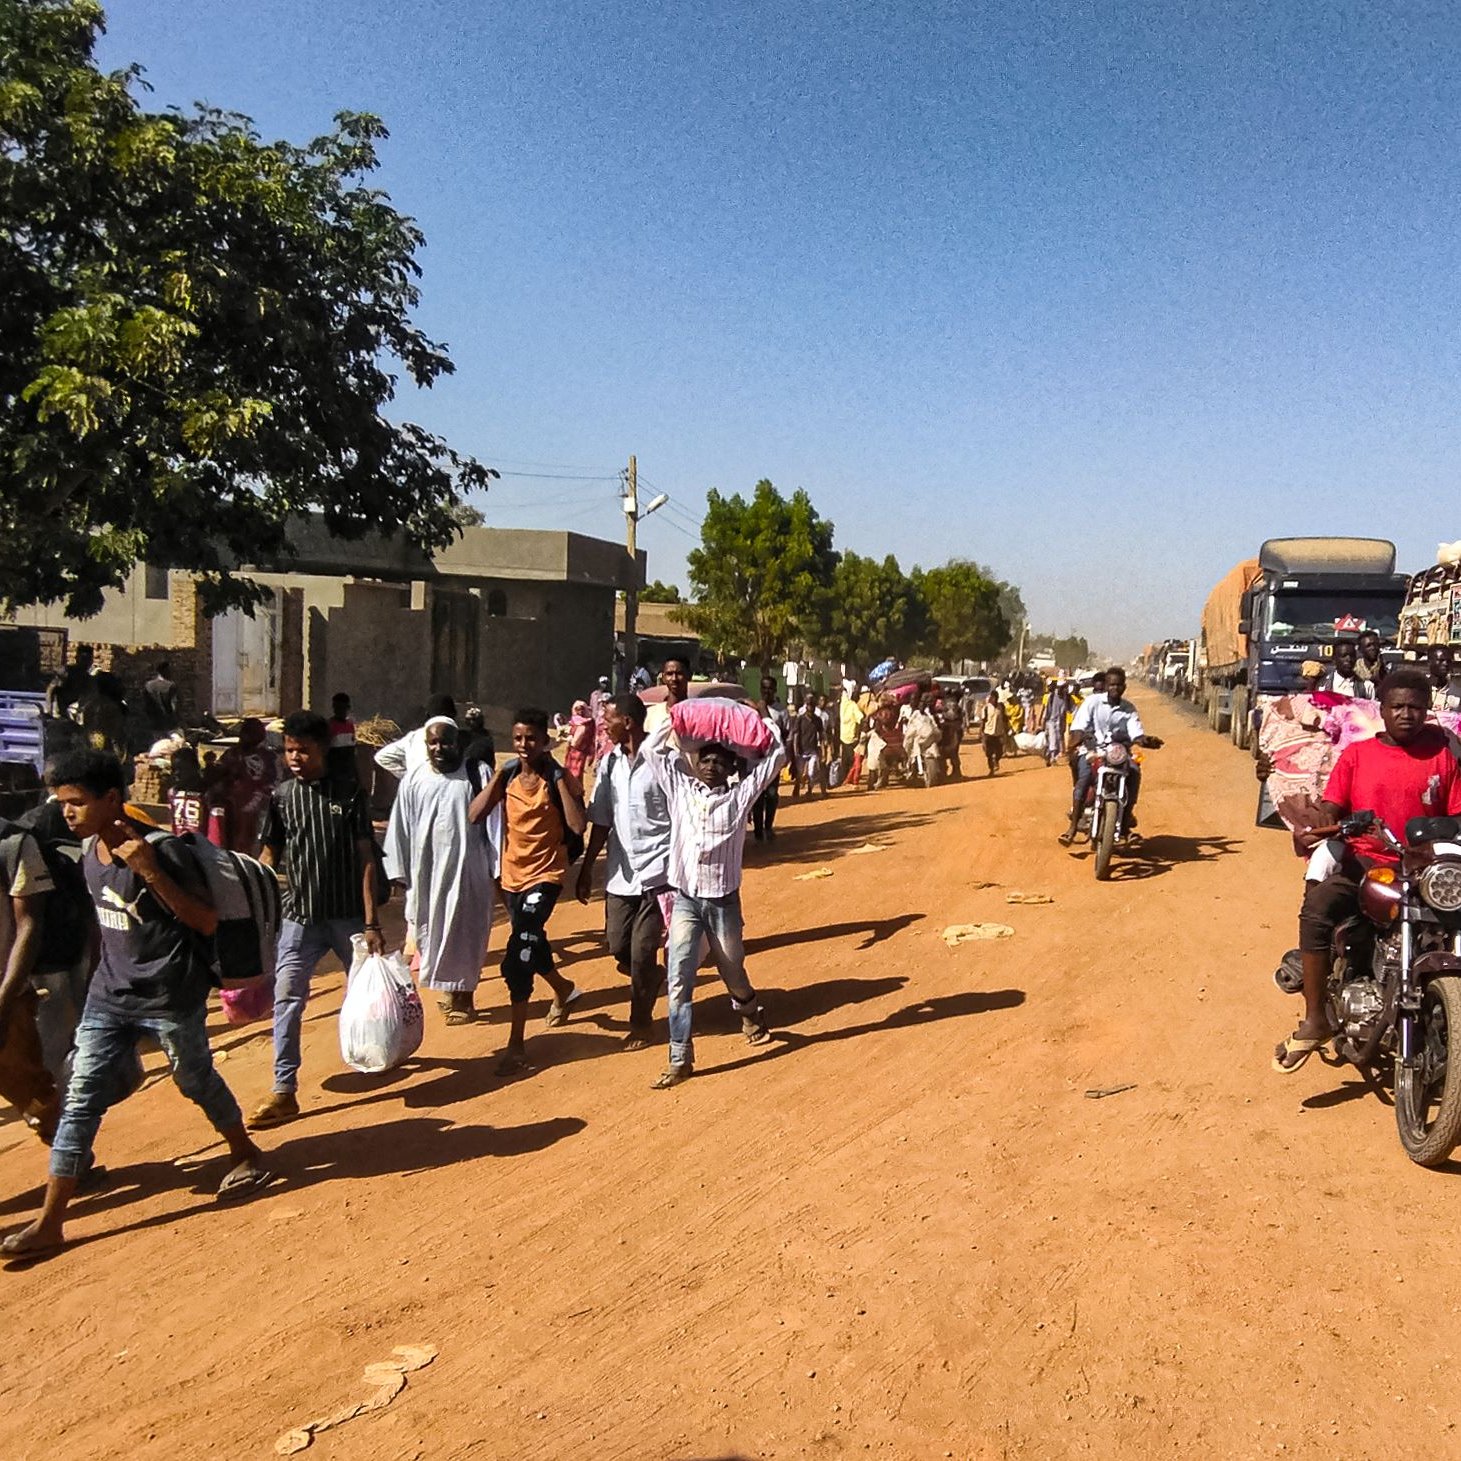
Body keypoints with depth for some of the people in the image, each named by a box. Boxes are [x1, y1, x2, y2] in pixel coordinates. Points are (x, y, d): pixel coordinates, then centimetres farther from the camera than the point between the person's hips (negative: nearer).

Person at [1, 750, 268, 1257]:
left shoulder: (162, 850, -20)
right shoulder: (89, 852, 2)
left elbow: (206, 922, -21)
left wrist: (151, 872, -31)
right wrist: (104, 970, 17)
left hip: (171, 997, -6)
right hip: (108, 998, 6)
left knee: (197, 1081, 12)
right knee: (80, 1100, 4)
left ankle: (246, 1155, 37)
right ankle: (49, 1222, 9)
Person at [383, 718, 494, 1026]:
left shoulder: (475, 776, -4)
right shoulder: (413, 781, 4)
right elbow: (400, 828, 6)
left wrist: (495, 869, -8)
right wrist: (400, 872, 3)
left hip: (466, 870, -3)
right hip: (427, 871, 3)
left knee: (463, 933, 3)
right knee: (432, 931, 10)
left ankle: (463, 995, 15)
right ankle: (449, 989, 26)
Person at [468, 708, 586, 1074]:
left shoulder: (557, 777, -12)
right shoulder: (507, 776, 0)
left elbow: (578, 825, -25)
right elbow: (475, 814, -11)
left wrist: (558, 779, -23)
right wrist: (499, 774, -12)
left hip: (545, 874, -6)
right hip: (513, 874, 6)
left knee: (518, 957, -17)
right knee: (531, 944, 24)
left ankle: (517, 1043, -8)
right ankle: (563, 989, 55)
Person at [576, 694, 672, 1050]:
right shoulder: (610, 763, 8)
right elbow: (601, 821, 14)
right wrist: (586, 868, 14)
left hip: (656, 871, -6)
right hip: (620, 872, 6)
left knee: (642, 952, -3)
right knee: (619, 948, 7)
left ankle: (641, 1023, 16)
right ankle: (651, 981, 37)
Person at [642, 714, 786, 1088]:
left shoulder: (739, 794, 1)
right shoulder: (680, 789, 6)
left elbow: (776, 757, 1)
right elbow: (652, 748, 10)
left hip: (723, 900, -1)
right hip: (684, 899, 1)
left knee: (732, 971, 16)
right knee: (679, 979, -7)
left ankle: (751, 1014, 49)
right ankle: (680, 1058, -1)